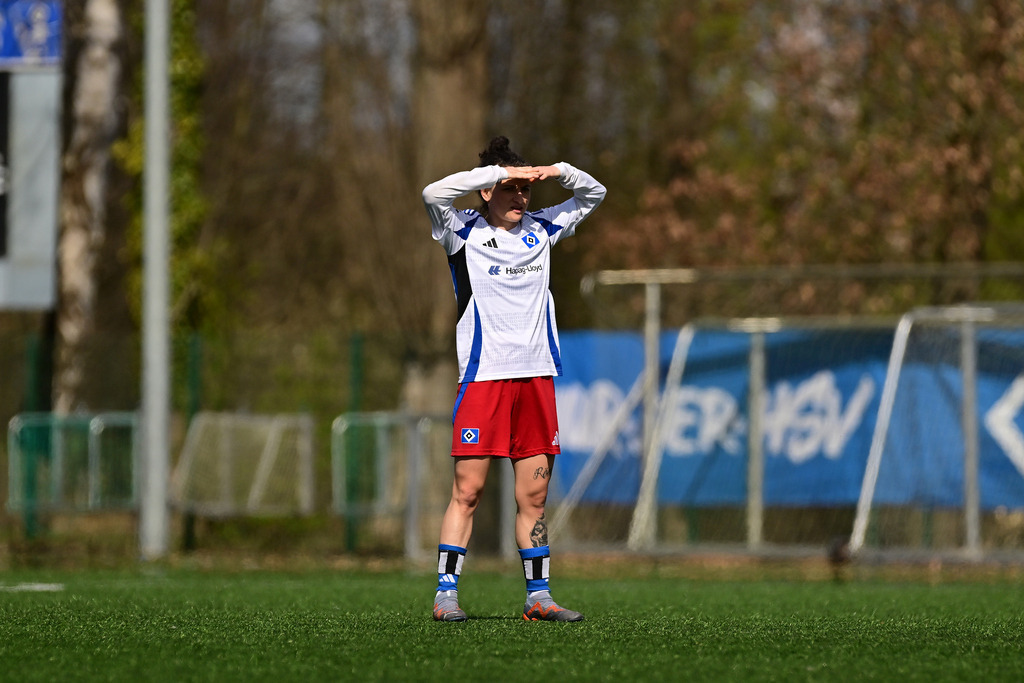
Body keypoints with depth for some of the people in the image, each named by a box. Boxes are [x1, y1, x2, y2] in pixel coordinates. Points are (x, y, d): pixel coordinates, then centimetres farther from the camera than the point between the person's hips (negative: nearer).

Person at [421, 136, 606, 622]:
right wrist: (499, 171, -17)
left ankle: (538, 596, 10)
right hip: (482, 377, -5)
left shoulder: (539, 230, 14)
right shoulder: (464, 232, 0)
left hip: (536, 377, 5)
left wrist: (560, 172, 3)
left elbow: (594, 195, 24)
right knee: (467, 490, -6)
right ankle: (445, 594, -2)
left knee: (534, 495, 6)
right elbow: (434, 194, -19)